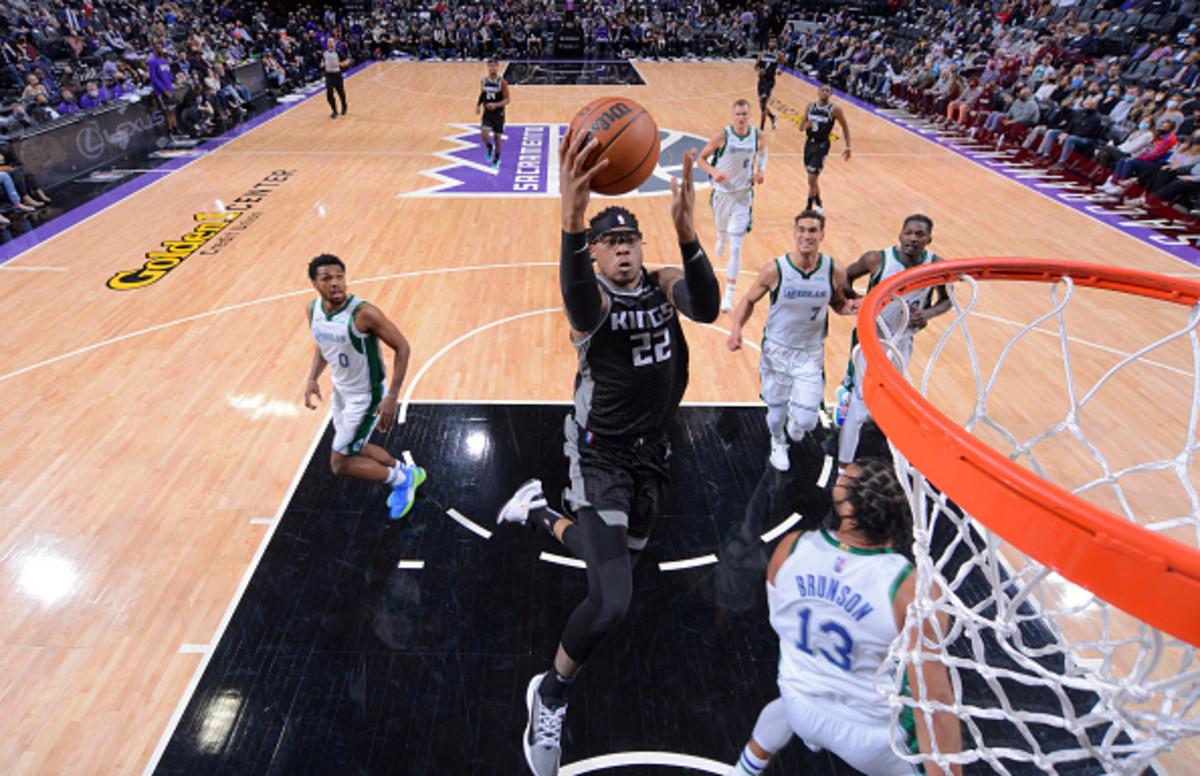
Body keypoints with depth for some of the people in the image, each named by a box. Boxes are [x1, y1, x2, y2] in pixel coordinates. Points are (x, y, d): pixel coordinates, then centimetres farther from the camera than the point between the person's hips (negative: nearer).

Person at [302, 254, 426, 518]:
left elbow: (402, 347, -21)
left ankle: (401, 479, 15)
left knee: (340, 464, -4)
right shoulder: (312, 311, -6)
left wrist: (392, 396, -25)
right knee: (356, 449, 24)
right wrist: (313, 379, -1)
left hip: (366, 397, -8)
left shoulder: (364, 313, -28)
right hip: (340, 391, 8)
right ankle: (405, 473, 45)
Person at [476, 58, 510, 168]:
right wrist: (478, 105, -2)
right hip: (487, 114, 2)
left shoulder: (502, 83, -11)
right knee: (484, 136, -14)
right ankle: (490, 147, 22)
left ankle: (496, 158, 31)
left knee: (497, 137, 9)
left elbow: (507, 100, -15)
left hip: (498, 114, -2)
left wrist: (495, 105, -31)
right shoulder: (483, 82, 1)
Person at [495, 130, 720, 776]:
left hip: (653, 451, 6)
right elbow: (582, 311, -42)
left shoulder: (665, 285, -2)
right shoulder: (591, 294, -15)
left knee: (621, 555, 26)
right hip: (602, 455, -6)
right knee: (611, 601, -18)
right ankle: (550, 698, 12)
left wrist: (686, 232, -41)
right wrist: (572, 219, -58)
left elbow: (707, 309, -25)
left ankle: (537, 512, 52)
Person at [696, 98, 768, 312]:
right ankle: (721, 240, 69)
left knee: (736, 247, -9)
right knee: (722, 228, 27)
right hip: (722, 192, 1)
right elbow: (701, 159, -5)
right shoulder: (722, 136, -13)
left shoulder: (758, 136, -6)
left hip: (743, 194, -1)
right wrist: (714, 171, -24)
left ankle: (729, 294, -6)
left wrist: (760, 170, -2)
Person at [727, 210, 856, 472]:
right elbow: (749, 300, -2)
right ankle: (777, 441, 50)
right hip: (776, 349, 0)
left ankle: (795, 418, 36)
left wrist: (849, 307, -15)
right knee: (776, 413, 12)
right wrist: (737, 328, -19)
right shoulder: (775, 269, -16)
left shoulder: (834, 271, -11)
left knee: (806, 421, -5)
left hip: (811, 352, 1)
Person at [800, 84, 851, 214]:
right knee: (812, 176, 16)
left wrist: (848, 147, -3)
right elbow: (801, 127, 9)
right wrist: (805, 125, -16)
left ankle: (809, 208, -2)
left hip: (822, 145, -5)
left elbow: (845, 126, 1)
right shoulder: (810, 106, 5)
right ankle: (818, 204, 34)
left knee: (812, 179, -11)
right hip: (809, 142, 6)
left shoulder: (834, 109, -8)